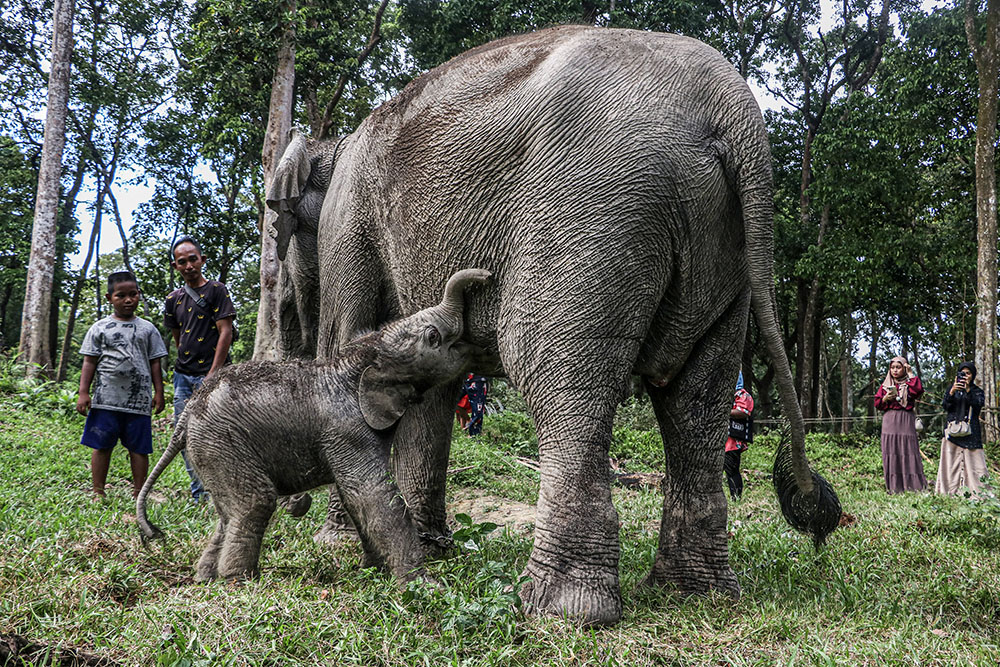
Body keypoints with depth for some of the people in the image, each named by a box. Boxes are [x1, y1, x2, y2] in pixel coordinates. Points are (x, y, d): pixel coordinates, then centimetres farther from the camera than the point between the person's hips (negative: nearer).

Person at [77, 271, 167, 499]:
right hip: (106, 399, -1)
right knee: (102, 445, 2)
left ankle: (138, 493, 11)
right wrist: (83, 393, -1)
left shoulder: (147, 329, 10)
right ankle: (98, 492, 12)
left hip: (139, 400, 1)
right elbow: (89, 362, 6)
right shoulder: (100, 328, 7)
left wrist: (159, 393, 6)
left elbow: (155, 363, 11)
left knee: (139, 447, 3)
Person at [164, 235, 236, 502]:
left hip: (211, 374, -6)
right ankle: (198, 495, 18)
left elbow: (226, 333, -9)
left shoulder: (217, 290, -3)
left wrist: (212, 375, -14)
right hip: (183, 377, 7)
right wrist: (184, 367, 12)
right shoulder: (174, 299, 14)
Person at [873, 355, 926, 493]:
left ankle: (912, 486, -5)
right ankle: (893, 487, 0)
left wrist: (911, 374, -7)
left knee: (908, 451, -8)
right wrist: (885, 398, -7)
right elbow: (877, 403, 12)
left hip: (906, 421, -2)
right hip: (889, 421, 2)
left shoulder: (909, 383, 8)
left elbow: (918, 390, -14)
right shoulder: (885, 385, 15)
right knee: (891, 452, -2)